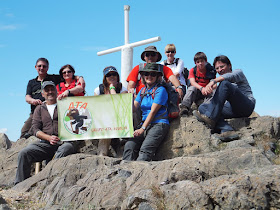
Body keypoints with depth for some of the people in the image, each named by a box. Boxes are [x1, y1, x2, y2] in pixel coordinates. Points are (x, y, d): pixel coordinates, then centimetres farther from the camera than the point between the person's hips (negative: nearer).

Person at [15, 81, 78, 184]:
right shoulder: (39, 109, 24)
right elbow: (36, 129, 13)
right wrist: (49, 138, -8)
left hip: (64, 141, -3)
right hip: (45, 143, 3)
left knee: (65, 149, -38)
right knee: (23, 153, -19)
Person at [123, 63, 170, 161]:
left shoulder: (160, 90, -1)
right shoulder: (143, 90, 19)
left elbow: (153, 111, -8)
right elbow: (133, 108, 12)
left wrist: (143, 129, -14)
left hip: (159, 124, -6)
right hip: (144, 124, 6)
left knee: (145, 150, -28)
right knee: (129, 146, -20)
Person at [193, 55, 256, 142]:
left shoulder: (238, 72, 10)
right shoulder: (220, 83, 30)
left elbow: (230, 76, -15)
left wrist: (213, 81, -32)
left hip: (247, 106, -6)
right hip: (233, 110, 6)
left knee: (224, 84, -27)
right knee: (202, 107, -13)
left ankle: (210, 117, -35)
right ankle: (227, 131, -37)